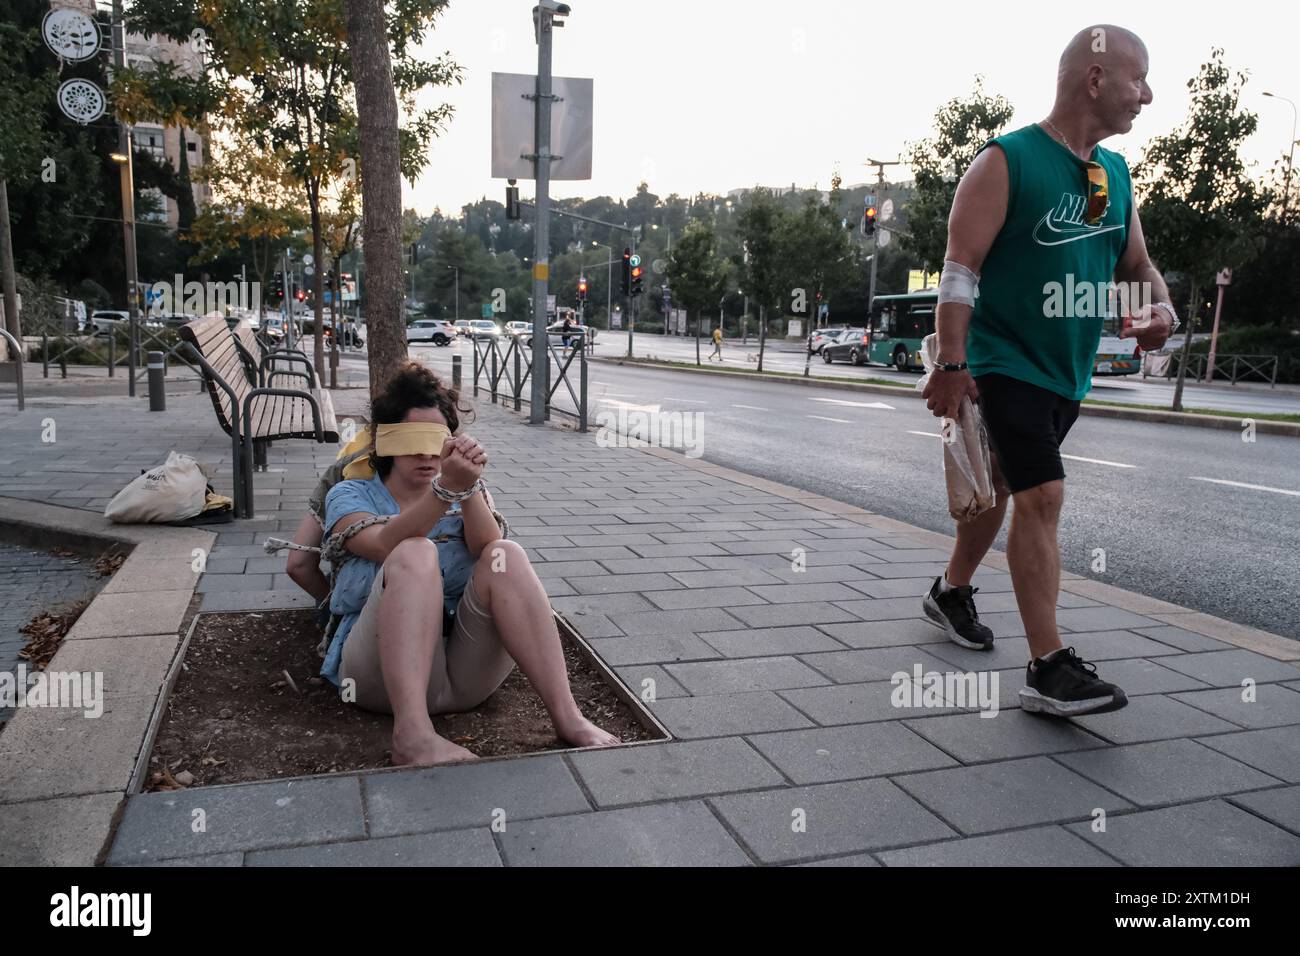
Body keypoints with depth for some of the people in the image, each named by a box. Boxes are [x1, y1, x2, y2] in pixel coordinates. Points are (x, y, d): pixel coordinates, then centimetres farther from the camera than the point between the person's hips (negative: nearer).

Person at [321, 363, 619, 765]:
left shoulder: (467, 495, 19)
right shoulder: (349, 495, 11)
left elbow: (487, 550, -6)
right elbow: (385, 546, -15)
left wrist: (471, 486, -24)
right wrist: (447, 487, -30)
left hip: (466, 668, 2)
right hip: (385, 668, -2)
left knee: (506, 555, -23)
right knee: (416, 554, -28)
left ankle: (568, 717, -30)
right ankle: (412, 732, -43)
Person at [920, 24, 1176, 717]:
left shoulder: (1114, 173, 11)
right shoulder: (1006, 162, -12)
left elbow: (1136, 264, 19)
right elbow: (960, 271, -17)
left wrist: (1160, 307, -3)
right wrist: (951, 366, -23)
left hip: (1069, 372, 8)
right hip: (1006, 365, -8)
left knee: (1003, 487, 19)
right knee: (1043, 496, -16)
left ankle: (952, 591, 40)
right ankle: (1048, 671, -12)